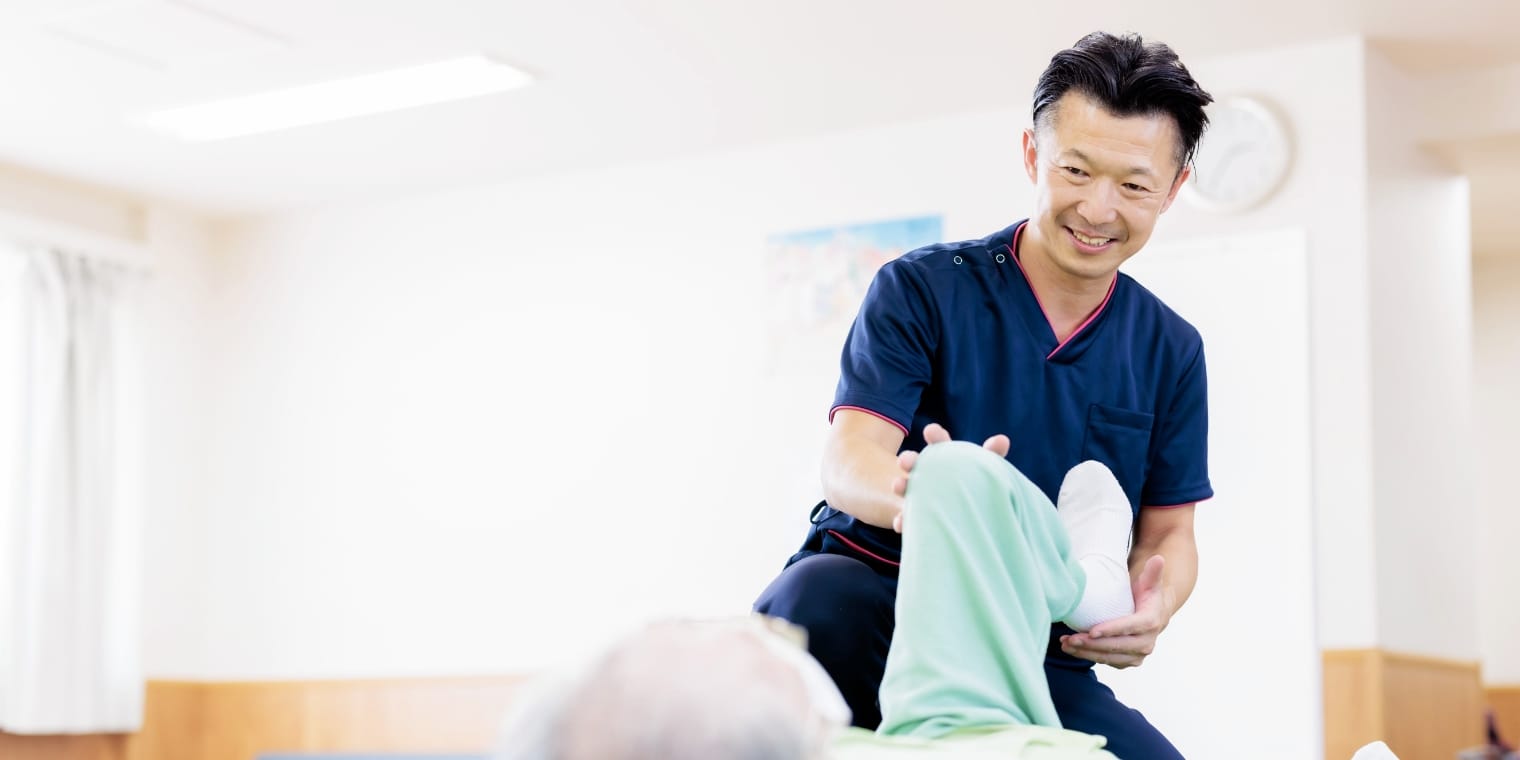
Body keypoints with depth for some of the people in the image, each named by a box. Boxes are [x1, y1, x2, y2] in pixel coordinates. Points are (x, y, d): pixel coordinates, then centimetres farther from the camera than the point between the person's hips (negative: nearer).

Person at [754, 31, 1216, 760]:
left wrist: (1152, 605, -14)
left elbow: (1167, 532, 12)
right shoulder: (921, 289, -1)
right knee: (816, 598, -36)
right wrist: (913, 493, -38)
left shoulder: (1171, 351, 10)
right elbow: (845, 462, -12)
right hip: (880, 597, -2)